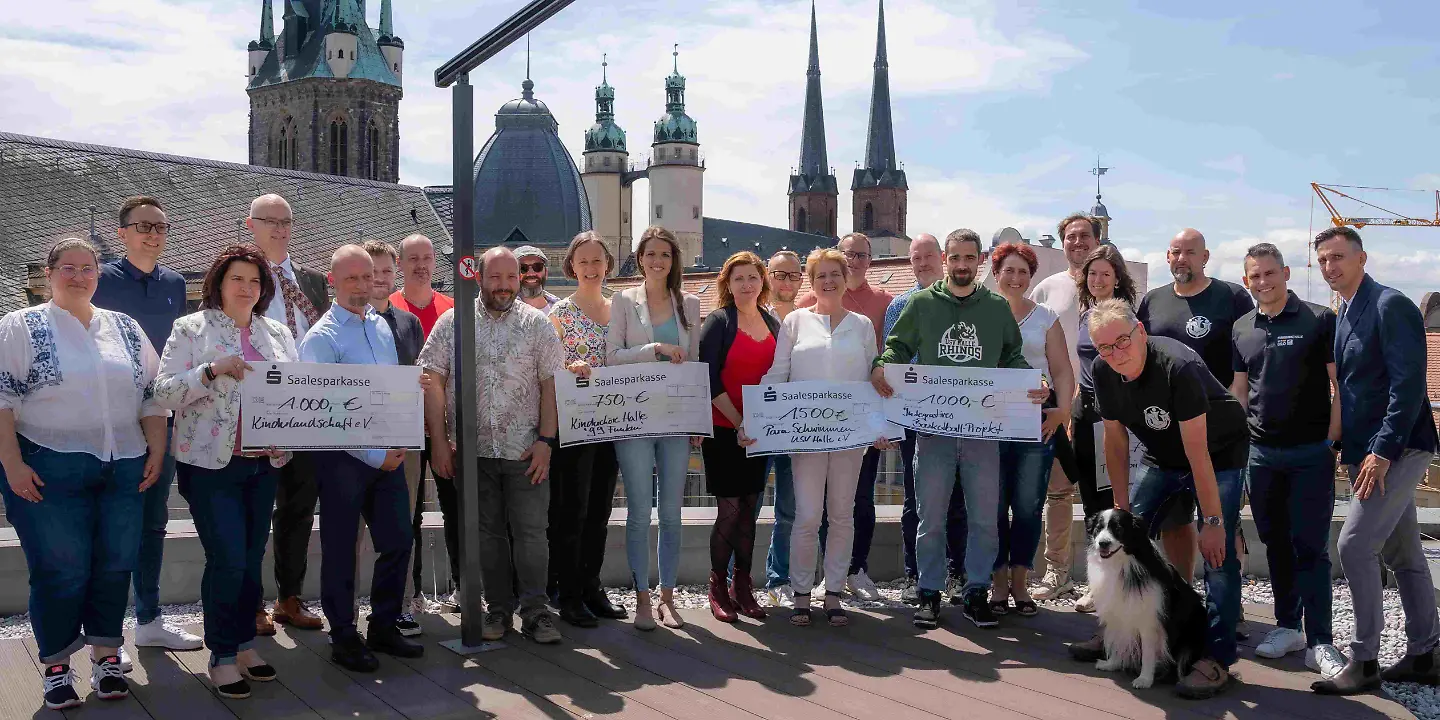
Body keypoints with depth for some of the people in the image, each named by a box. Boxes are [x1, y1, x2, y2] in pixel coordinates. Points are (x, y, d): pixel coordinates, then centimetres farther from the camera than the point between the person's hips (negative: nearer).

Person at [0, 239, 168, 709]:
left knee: (115, 567, 6)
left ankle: (106, 657, 20)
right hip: (49, 472, -4)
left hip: (123, 470, 4)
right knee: (60, 572, -1)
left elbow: (152, 395, 14)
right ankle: (55, 666, 15)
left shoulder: (126, 329, 12)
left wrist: (156, 451, 5)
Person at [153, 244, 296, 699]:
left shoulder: (278, 334, 12)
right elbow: (163, 392, -9)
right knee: (228, 559, -8)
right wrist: (212, 370, -22)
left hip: (264, 462, 5)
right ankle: (222, 656, 7)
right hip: (211, 463, -4)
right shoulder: (192, 329, -1)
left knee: (252, 559, 10)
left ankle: (244, 643, 24)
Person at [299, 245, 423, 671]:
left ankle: (383, 628, 24)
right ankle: (344, 639, 17)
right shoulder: (321, 337, -10)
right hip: (344, 456, -6)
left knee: (398, 540, 9)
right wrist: (375, 456, -14)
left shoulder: (382, 327, 11)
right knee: (341, 550, 4)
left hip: (387, 452, 6)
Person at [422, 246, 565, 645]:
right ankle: (499, 609, 20)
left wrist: (546, 440, -7)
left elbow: (551, 383, 1)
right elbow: (433, 381, 3)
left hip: (525, 450, -1)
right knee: (488, 532, 9)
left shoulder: (537, 324, 4)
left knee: (530, 532, -1)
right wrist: (439, 441, -2)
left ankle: (535, 611, 9)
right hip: (473, 449, 1)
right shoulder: (451, 323, 5)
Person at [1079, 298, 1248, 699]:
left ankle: (1218, 658, -11)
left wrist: (1213, 521, -30)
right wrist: (1122, 507, -3)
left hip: (1219, 456, -6)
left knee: (1218, 551, -17)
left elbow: (1197, 453, -32)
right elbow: (1115, 440, -2)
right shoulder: (1104, 372, -13)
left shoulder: (1178, 366, -33)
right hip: (1160, 457, 6)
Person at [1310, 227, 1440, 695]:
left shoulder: (1390, 306, -14)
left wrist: (1382, 451, -23)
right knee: (1402, 554, 14)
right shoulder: (1345, 316, 14)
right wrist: (1349, 448, 13)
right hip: (1367, 453, 9)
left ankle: (1364, 663, -4)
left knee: (1354, 546, -12)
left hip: (1396, 451, -9)